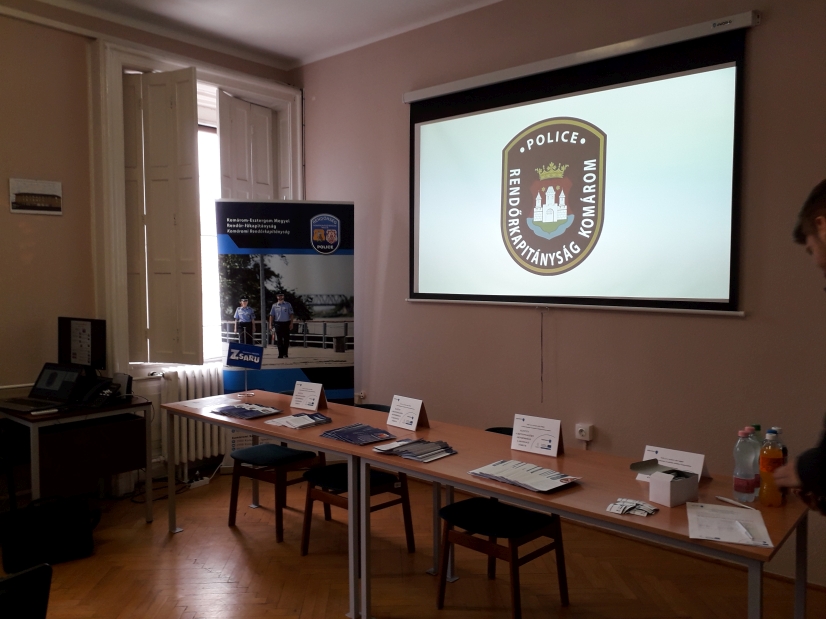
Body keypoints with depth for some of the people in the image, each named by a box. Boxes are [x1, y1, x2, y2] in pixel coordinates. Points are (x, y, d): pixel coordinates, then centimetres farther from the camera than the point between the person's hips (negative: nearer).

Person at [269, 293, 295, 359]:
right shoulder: (274, 305, 7)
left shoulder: (288, 304, 4)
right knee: (279, 339, 1)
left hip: (286, 323, -1)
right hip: (278, 323, 1)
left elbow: (291, 314, 2)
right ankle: (280, 354, 5)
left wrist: (291, 324, -6)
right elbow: (271, 315, 7)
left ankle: (285, 353, 10)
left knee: (286, 339, 2)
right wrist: (270, 325, 0)